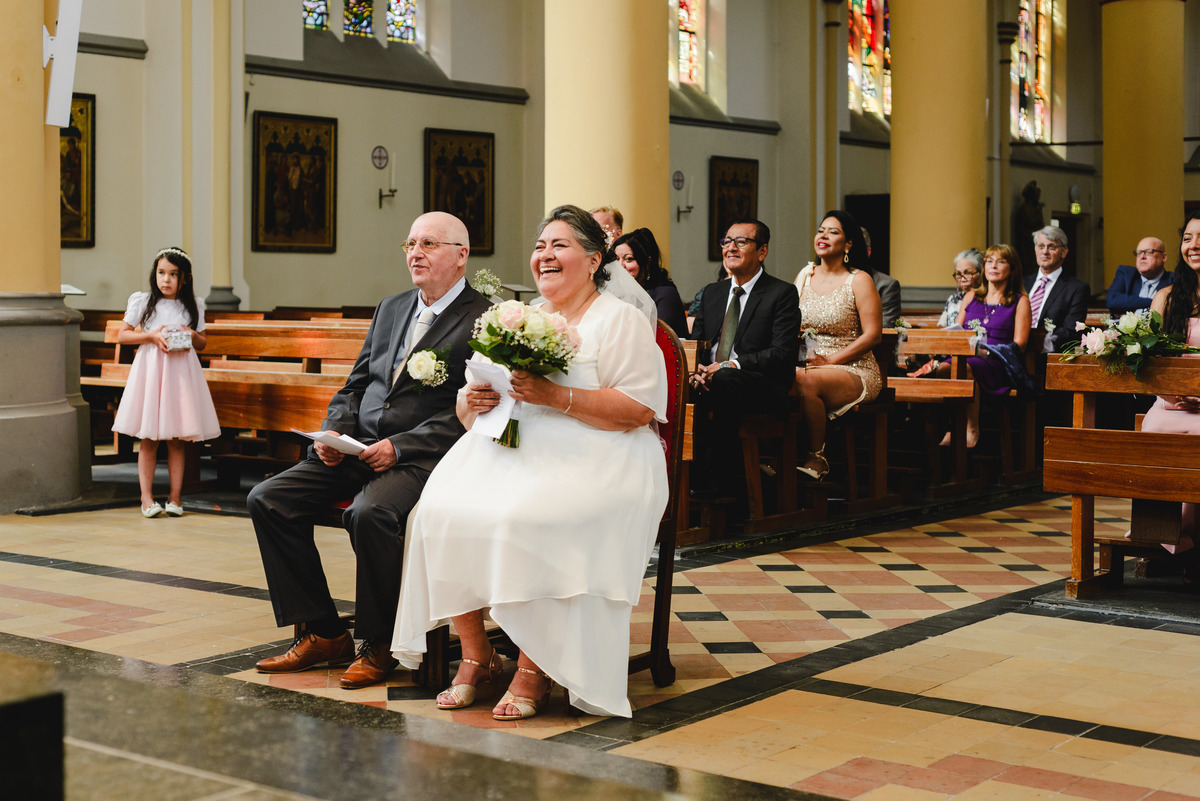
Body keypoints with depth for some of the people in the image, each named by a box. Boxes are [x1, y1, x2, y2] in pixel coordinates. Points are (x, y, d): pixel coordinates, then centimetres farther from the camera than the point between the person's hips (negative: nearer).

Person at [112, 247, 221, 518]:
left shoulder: (193, 305, 8)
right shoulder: (142, 302, 2)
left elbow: (203, 343, 16)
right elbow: (122, 335, 2)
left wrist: (192, 336, -7)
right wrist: (151, 335, -12)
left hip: (181, 371, 2)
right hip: (150, 370, -2)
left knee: (177, 439, 3)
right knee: (148, 438, -1)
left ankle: (175, 496, 9)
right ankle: (147, 497, 4)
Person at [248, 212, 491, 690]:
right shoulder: (390, 309, 20)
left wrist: (398, 448, -19)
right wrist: (334, 430, 0)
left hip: (422, 455, -7)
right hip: (356, 448, 8)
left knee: (370, 512, -36)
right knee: (268, 501, -8)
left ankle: (378, 645, -14)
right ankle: (322, 633, -1)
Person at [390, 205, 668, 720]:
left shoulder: (620, 320, 3)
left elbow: (641, 409, -11)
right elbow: (468, 414, 21)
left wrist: (557, 397, -18)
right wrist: (473, 402, -5)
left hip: (588, 461, -6)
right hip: (508, 452, 6)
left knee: (520, 521, -33)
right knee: (441, 512, -22)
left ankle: (534, 669, -16)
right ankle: (475, 656, -8)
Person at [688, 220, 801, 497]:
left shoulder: (782, 293, 1)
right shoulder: (712, 292, 21)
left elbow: (783, 353, -10)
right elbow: (695, 343, 16)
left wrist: (730, 366, -21)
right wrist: (696, 368, -9)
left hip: (762, 387, -5)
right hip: (710, 379, 5)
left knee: (724, 380, -37)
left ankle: (717, 478, -30)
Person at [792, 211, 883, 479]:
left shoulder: (859, 280, -2)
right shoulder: (804, 276, 14)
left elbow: (872, 335, -8)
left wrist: (829, 360, -15)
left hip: (853, 370, -4)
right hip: (805, 364, 4)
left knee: (807, 381, -35)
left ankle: (817, 458, -19)